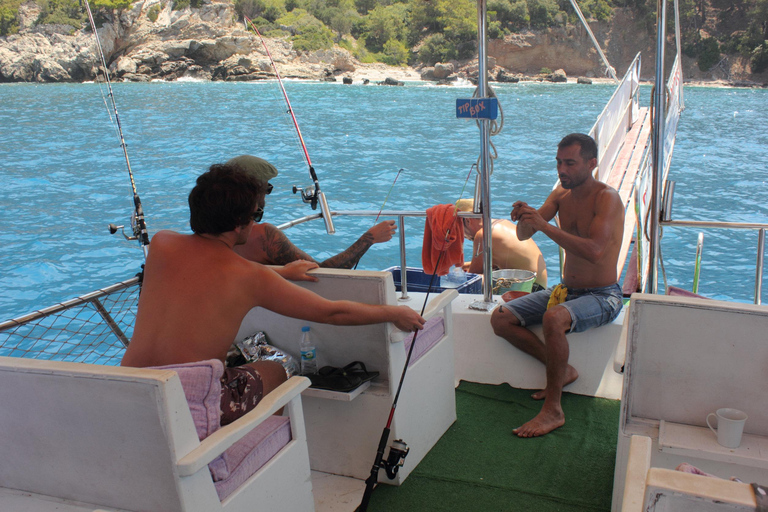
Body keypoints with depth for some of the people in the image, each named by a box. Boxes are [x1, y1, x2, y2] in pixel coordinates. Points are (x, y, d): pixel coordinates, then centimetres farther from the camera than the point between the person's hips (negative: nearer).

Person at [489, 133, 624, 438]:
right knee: (500, 318, -5)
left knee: (553, 319, -37)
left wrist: (545, 225, -32)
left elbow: (595, 251, -31)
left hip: (602, 296, -7)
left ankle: (553, 410, -22)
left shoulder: (607, 198, -17)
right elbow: (524, 235, 2)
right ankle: (562, 371, 7)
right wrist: (525, 218, -22)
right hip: (565, 289, 8)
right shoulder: (562, 193, 5)